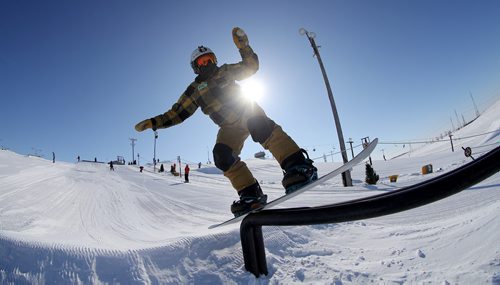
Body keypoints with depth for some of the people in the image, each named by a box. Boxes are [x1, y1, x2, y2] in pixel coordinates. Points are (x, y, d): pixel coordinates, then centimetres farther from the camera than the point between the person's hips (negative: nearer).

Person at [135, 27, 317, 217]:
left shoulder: (225, 71, 10)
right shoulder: (194, 91, 8)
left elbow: (251, 66, 11)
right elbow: (176, 113, 10)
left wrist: (243, 45, -3)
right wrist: (152, 123, 1)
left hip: (248, 111, -2)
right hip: (229, 127, 2)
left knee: (262, 128, -35)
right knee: (222, 155, -21)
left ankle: (298, 168, -41)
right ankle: (251, 195, -18)